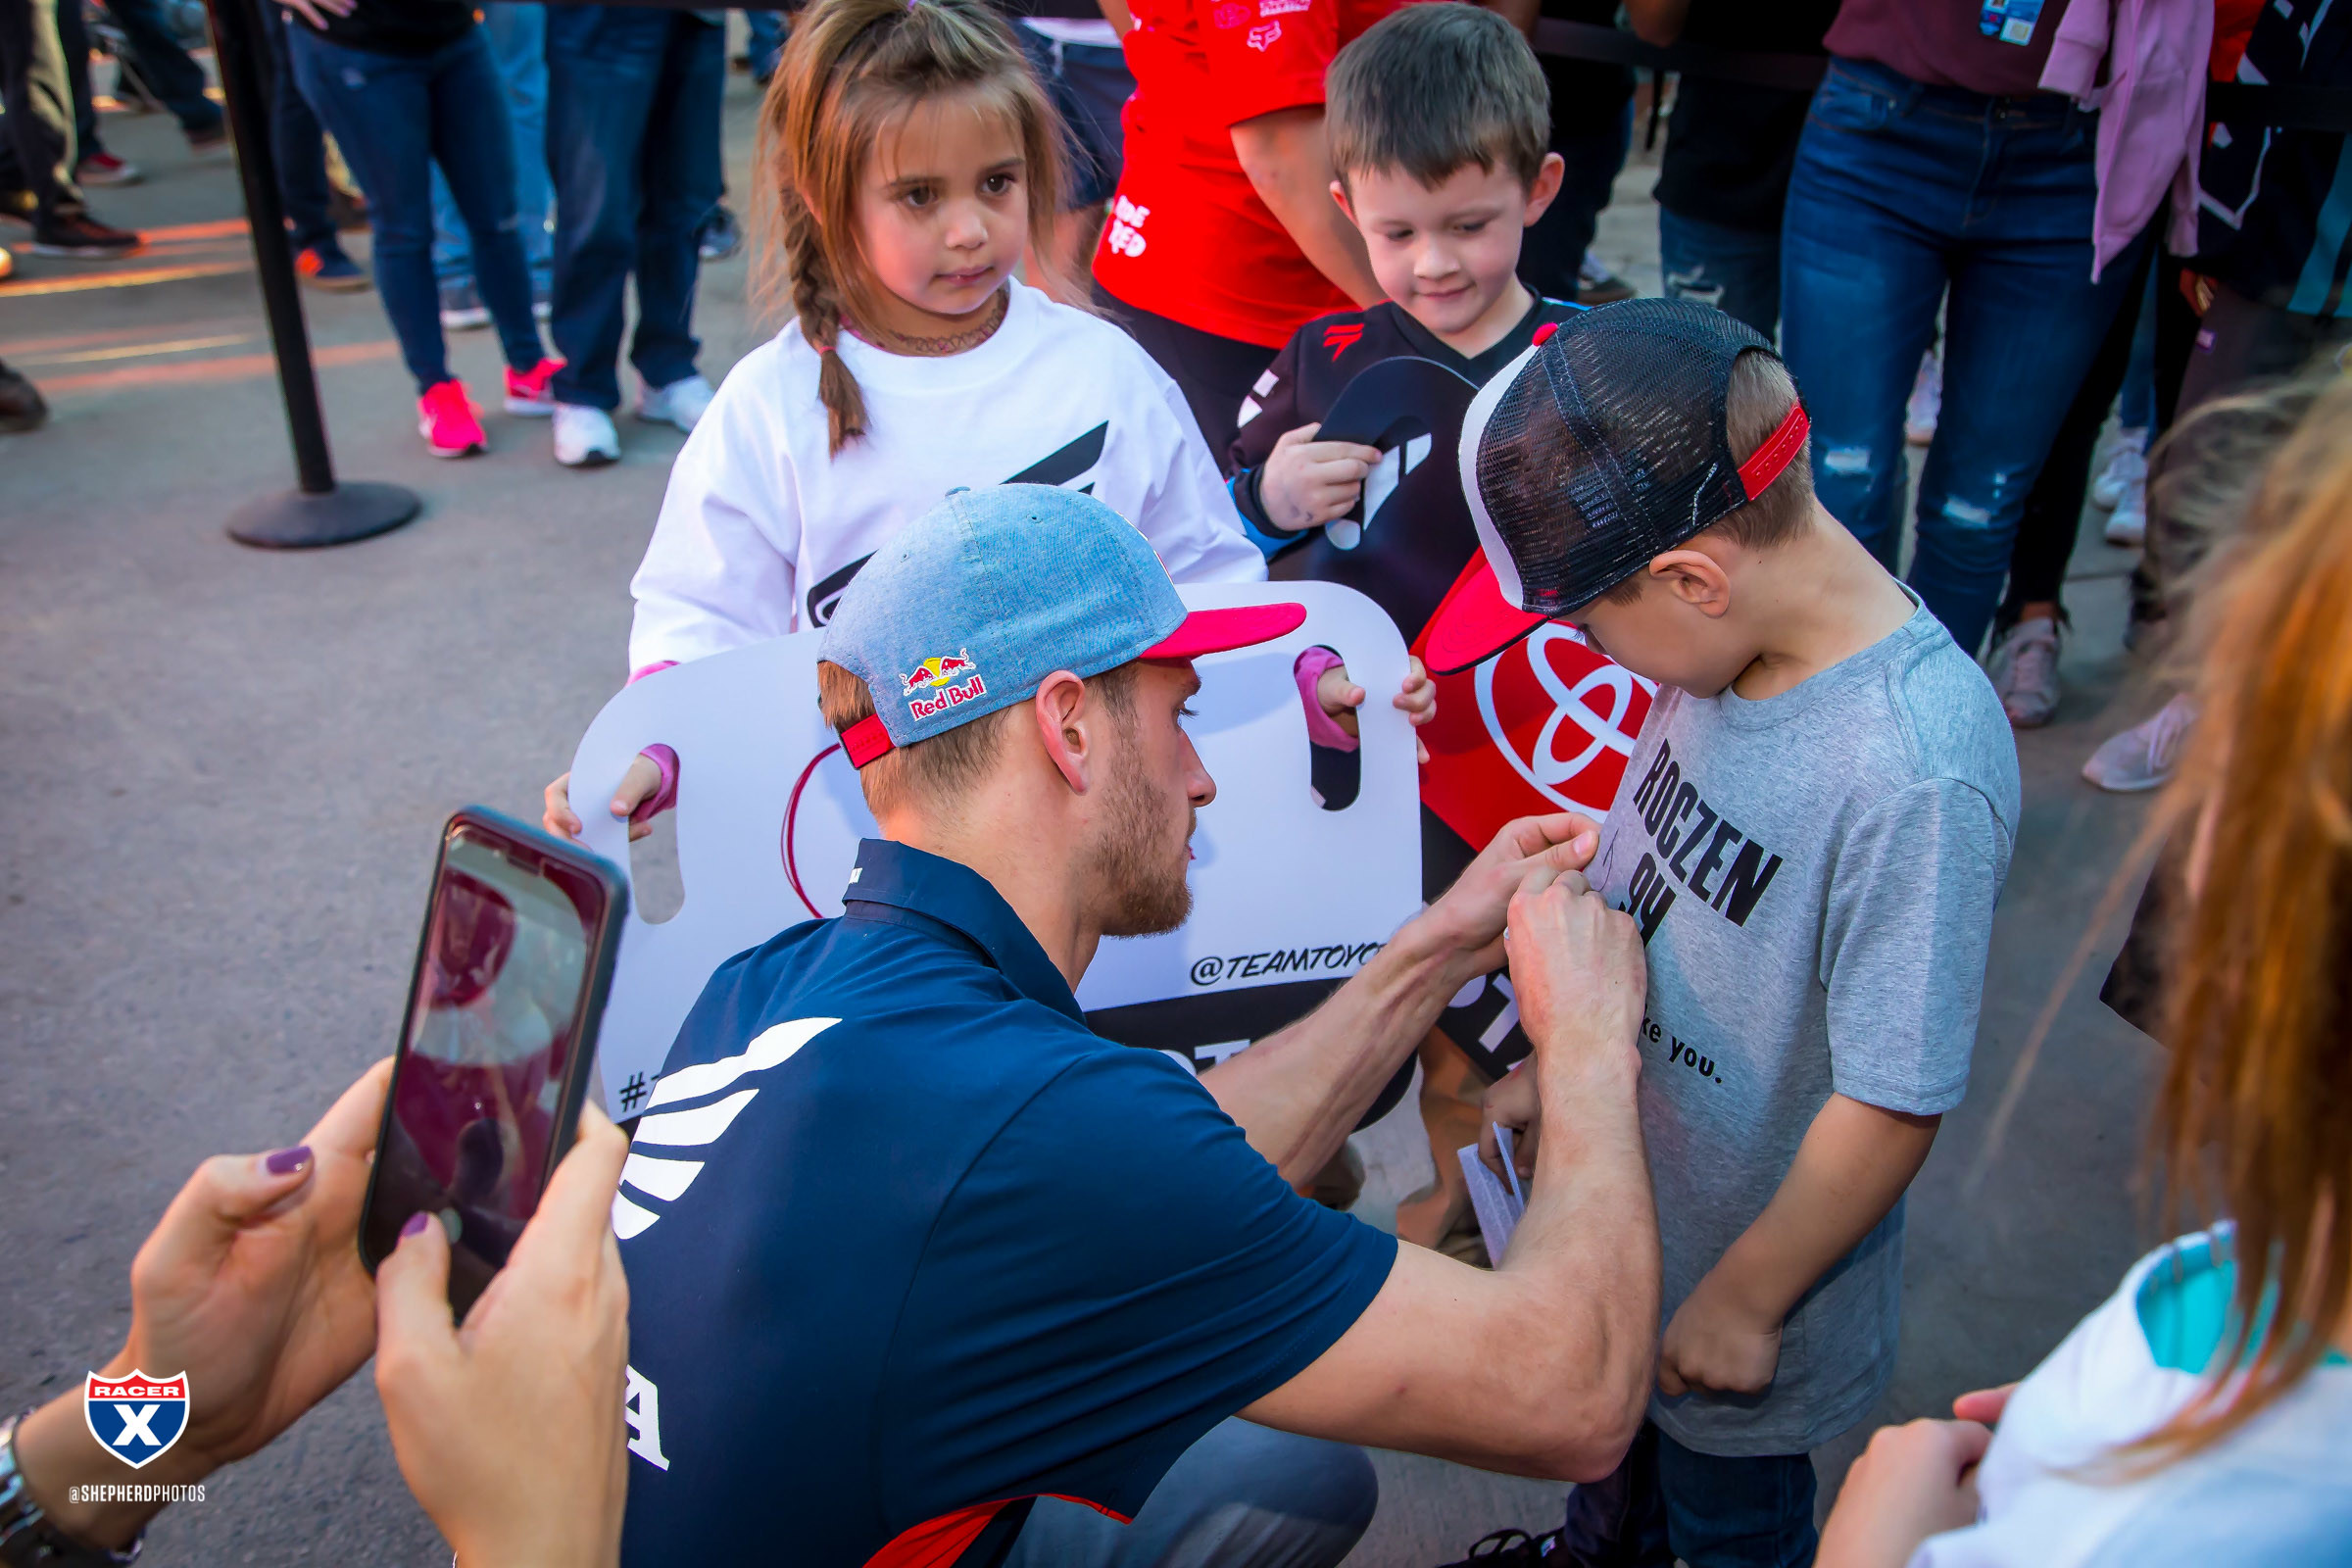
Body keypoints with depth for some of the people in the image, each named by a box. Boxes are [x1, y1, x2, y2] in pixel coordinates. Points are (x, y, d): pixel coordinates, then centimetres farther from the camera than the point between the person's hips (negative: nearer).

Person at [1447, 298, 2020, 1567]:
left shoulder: (1918, 777, -36)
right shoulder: (1727, 636, -12)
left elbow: (1893, 1104, -27)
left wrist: (1745, 1297, -15)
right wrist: (1559, 1067, 10)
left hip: (1744, 1250, -7)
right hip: (1621, 1189, 7)